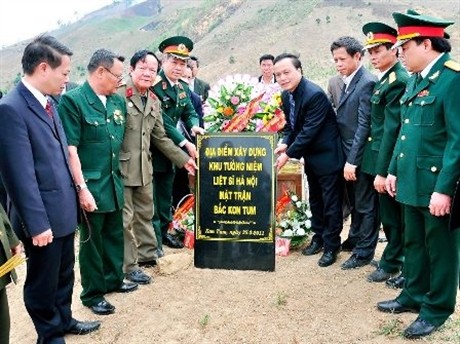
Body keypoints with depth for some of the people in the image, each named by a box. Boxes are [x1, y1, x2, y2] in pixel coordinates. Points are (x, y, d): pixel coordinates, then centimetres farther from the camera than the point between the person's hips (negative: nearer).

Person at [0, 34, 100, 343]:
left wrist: (73, 199, 15)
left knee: (64, 274, 24)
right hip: (43, 217, -8)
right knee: (43, 281, 12)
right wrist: (37, 223, -20)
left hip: (64, 210, 8)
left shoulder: (47, 103, 9)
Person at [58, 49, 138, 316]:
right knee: (92, 240, 8)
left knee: (115, 236, 19)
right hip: (91, 186, -6)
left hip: (115, 183, 6)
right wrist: (82, 188, -18)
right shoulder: (72, 100, -13)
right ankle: (92, 293, 24)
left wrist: (119, 177, 14)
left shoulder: (119, 101, 6)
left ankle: (113, 279, 38)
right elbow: (70, 149, -16)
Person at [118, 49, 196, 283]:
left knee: (145, 214, 19)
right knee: (125, 219, 1)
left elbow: (160, 138, 17)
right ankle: (129, 266, 13)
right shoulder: (118, 96, -13)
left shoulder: (154, 102, 13)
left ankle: (147, 254, 35)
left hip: (144, 168, 8)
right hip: (121, 168, -7)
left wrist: (183, 159, 17)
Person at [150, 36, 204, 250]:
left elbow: (189, 112, 11)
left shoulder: (183, 87, 8)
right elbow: (162, 122, -24)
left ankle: (163, 231, 31)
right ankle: (153, 238, 10)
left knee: (166, 194, 18)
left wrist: (194, 126, -13)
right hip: (151, 150, -8)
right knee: (152, 195, 1)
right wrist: (185, 144, -25)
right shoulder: (153, 85, -19)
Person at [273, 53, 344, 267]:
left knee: (331, 203, 4)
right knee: (315, 200, 20)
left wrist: (289, 154, -22)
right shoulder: (286, 95, 1)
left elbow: (309, 131, -26)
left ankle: (331, 246, 17)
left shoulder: (315, 95, -26)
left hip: (327, 156, -8)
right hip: (311, 157, 8)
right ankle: (318, 237, 36)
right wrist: (285, 143, -8)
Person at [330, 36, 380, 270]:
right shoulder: (347, 82, 10)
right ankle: (355, 239, 37)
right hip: (348, 154, 8)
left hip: (361, 156, -8)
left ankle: (364, 252, 16)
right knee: (355, 202, 21)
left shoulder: (367, 83, -17)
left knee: (365, 205, 5)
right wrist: (347, 158, 9)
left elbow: (364, 126, -20)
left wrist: (352, 160, -21)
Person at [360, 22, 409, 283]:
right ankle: (397, 256, 33)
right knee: (391, 213, 19)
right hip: (386, 159, 9)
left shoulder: (398, 81, -18)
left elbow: (392, 130, -22)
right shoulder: (388, 78, 11)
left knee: (391, 215, 4)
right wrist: (380, 167, 14)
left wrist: (382, 171, -21)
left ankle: (392, 263, 19)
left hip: (389, 162, -9)